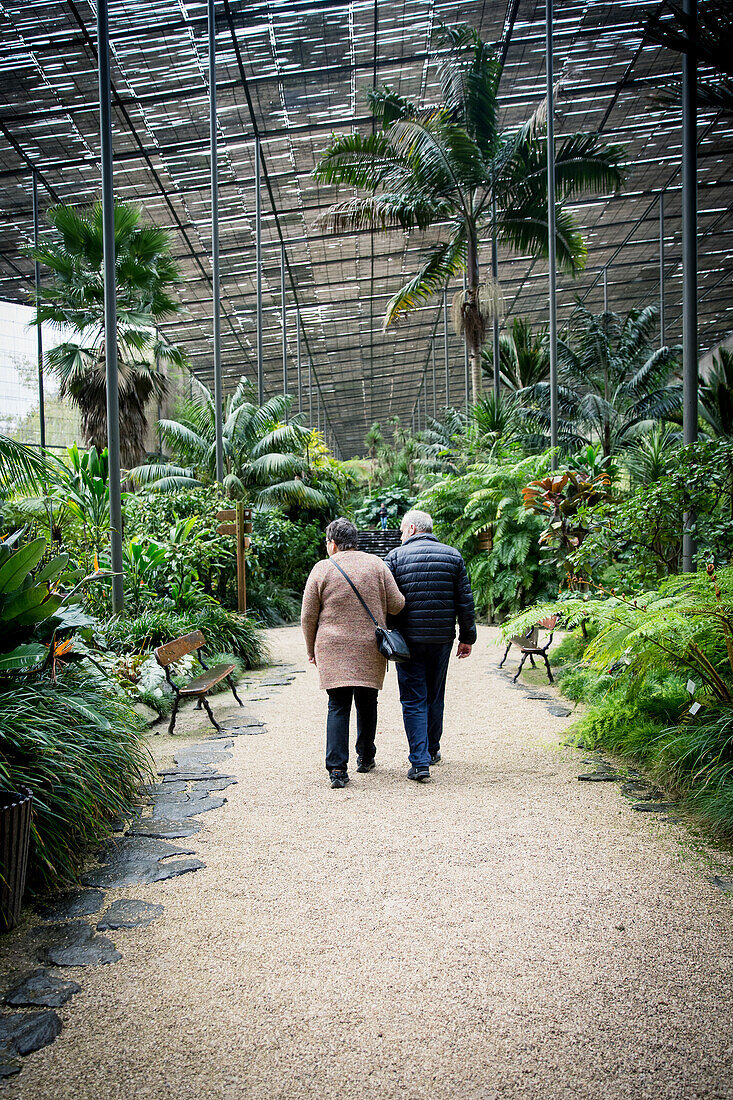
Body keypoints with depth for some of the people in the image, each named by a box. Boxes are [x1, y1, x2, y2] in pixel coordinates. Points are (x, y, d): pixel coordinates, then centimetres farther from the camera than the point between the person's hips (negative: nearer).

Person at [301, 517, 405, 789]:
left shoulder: (322, 569, -2)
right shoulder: (375, 564, 2)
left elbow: (308, 617, 1)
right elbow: (397, 605, -1)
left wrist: (312, 651, 13)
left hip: (333, 649, -1)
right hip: (370, 647, 2)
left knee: (338, 707, 2)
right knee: (367, 703, 16)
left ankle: (337, 768, -6)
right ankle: (365, 757, 30)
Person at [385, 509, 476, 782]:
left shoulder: (396, 556, -3)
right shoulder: (453, 556, 6)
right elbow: (465, 601, 6)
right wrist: (467, 637, 12)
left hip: (409, 639, -3)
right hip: (442, 638, 3)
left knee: (413, 700, 2)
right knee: (435, 697, 18)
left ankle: (420, 762, -4)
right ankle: (432, 750, 33)